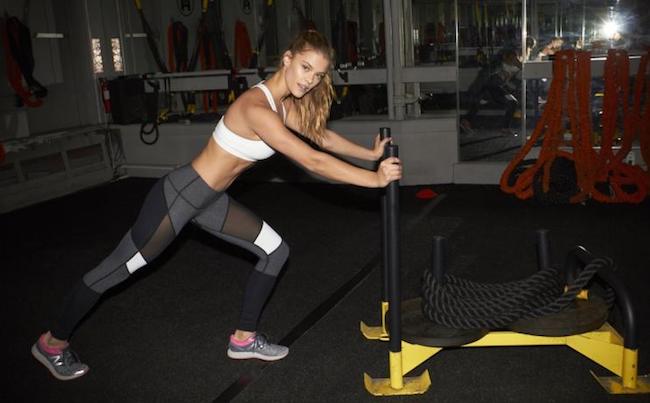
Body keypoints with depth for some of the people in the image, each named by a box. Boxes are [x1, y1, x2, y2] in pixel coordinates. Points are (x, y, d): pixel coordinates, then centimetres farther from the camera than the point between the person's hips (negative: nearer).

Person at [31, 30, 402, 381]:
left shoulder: (285, 103, 0)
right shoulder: (257, 108, -29)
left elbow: (323, 136, 12)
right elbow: (312, 161, -32)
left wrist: (372, 153, 6)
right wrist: (374, 179, -27)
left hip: (209, 200, 9)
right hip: (180, 195, -9)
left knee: (276, 251, 7)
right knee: (119, 268, 7)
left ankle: (244, 338, 19)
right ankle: (53, 342, 30)